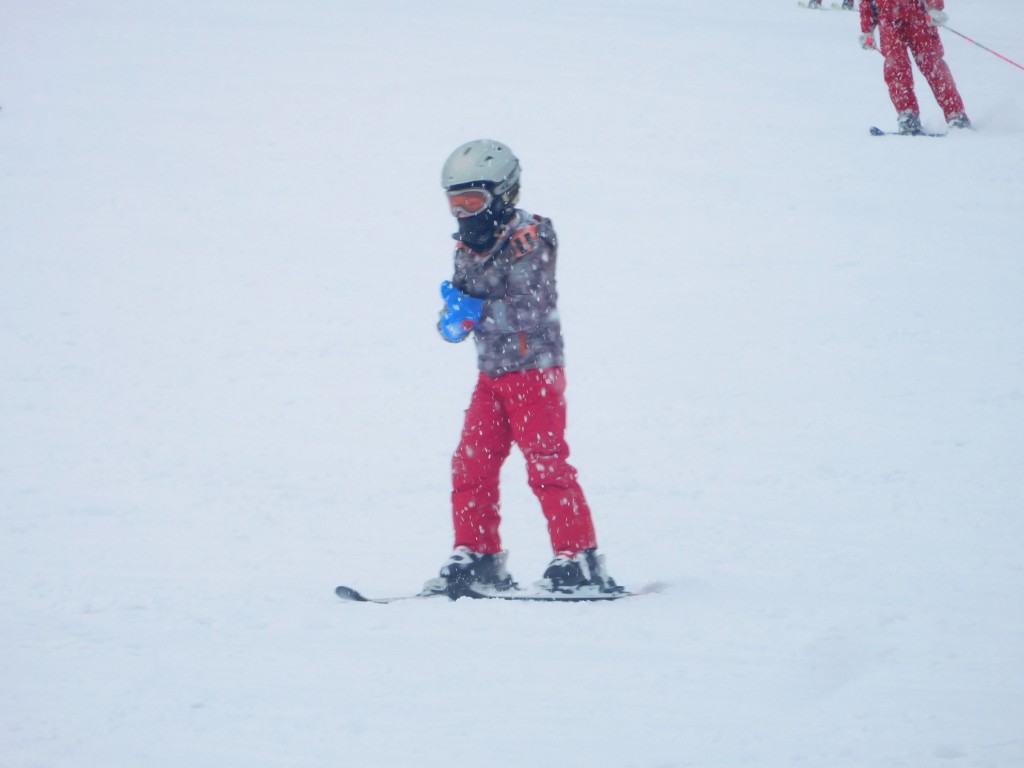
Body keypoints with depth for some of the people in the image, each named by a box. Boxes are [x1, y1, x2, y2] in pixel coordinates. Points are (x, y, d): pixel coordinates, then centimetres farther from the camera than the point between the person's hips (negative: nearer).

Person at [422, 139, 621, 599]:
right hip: (491, 373, 7)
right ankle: (477, 556, 8)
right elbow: (453, 321, 7)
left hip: (534, 368, -7)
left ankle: (579, 557, -6)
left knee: (545, 461, -10)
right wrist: (454, 320, -16)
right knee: (471, 462, 1)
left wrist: (478, 310, -27)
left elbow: (531, 307, -22)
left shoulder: (529, 241, -11)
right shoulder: (467, 251, 10)